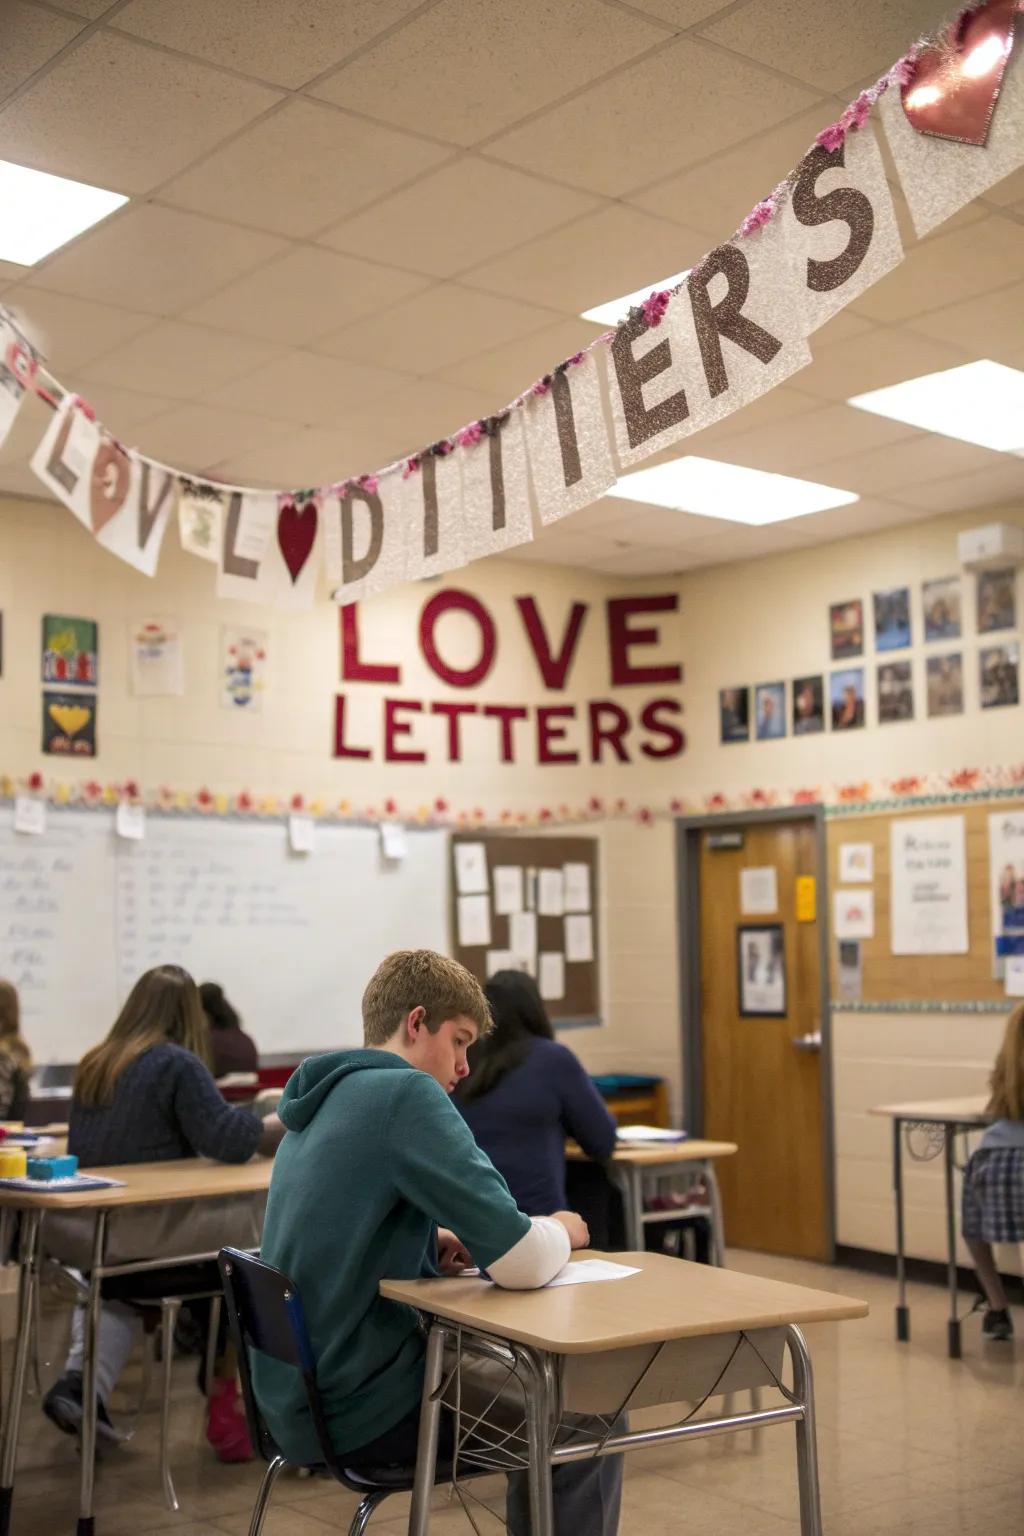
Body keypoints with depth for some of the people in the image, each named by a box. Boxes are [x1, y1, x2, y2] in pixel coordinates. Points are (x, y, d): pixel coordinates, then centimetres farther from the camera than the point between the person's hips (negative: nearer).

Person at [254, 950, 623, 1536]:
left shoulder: (330, 1098, 8)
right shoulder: (406, 1094, -19)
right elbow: (523, 1263, -23)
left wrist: (432, 1239, 5)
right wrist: (560, 1230, -1)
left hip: (305, 1397, 9)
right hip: (359, 1410, -9)